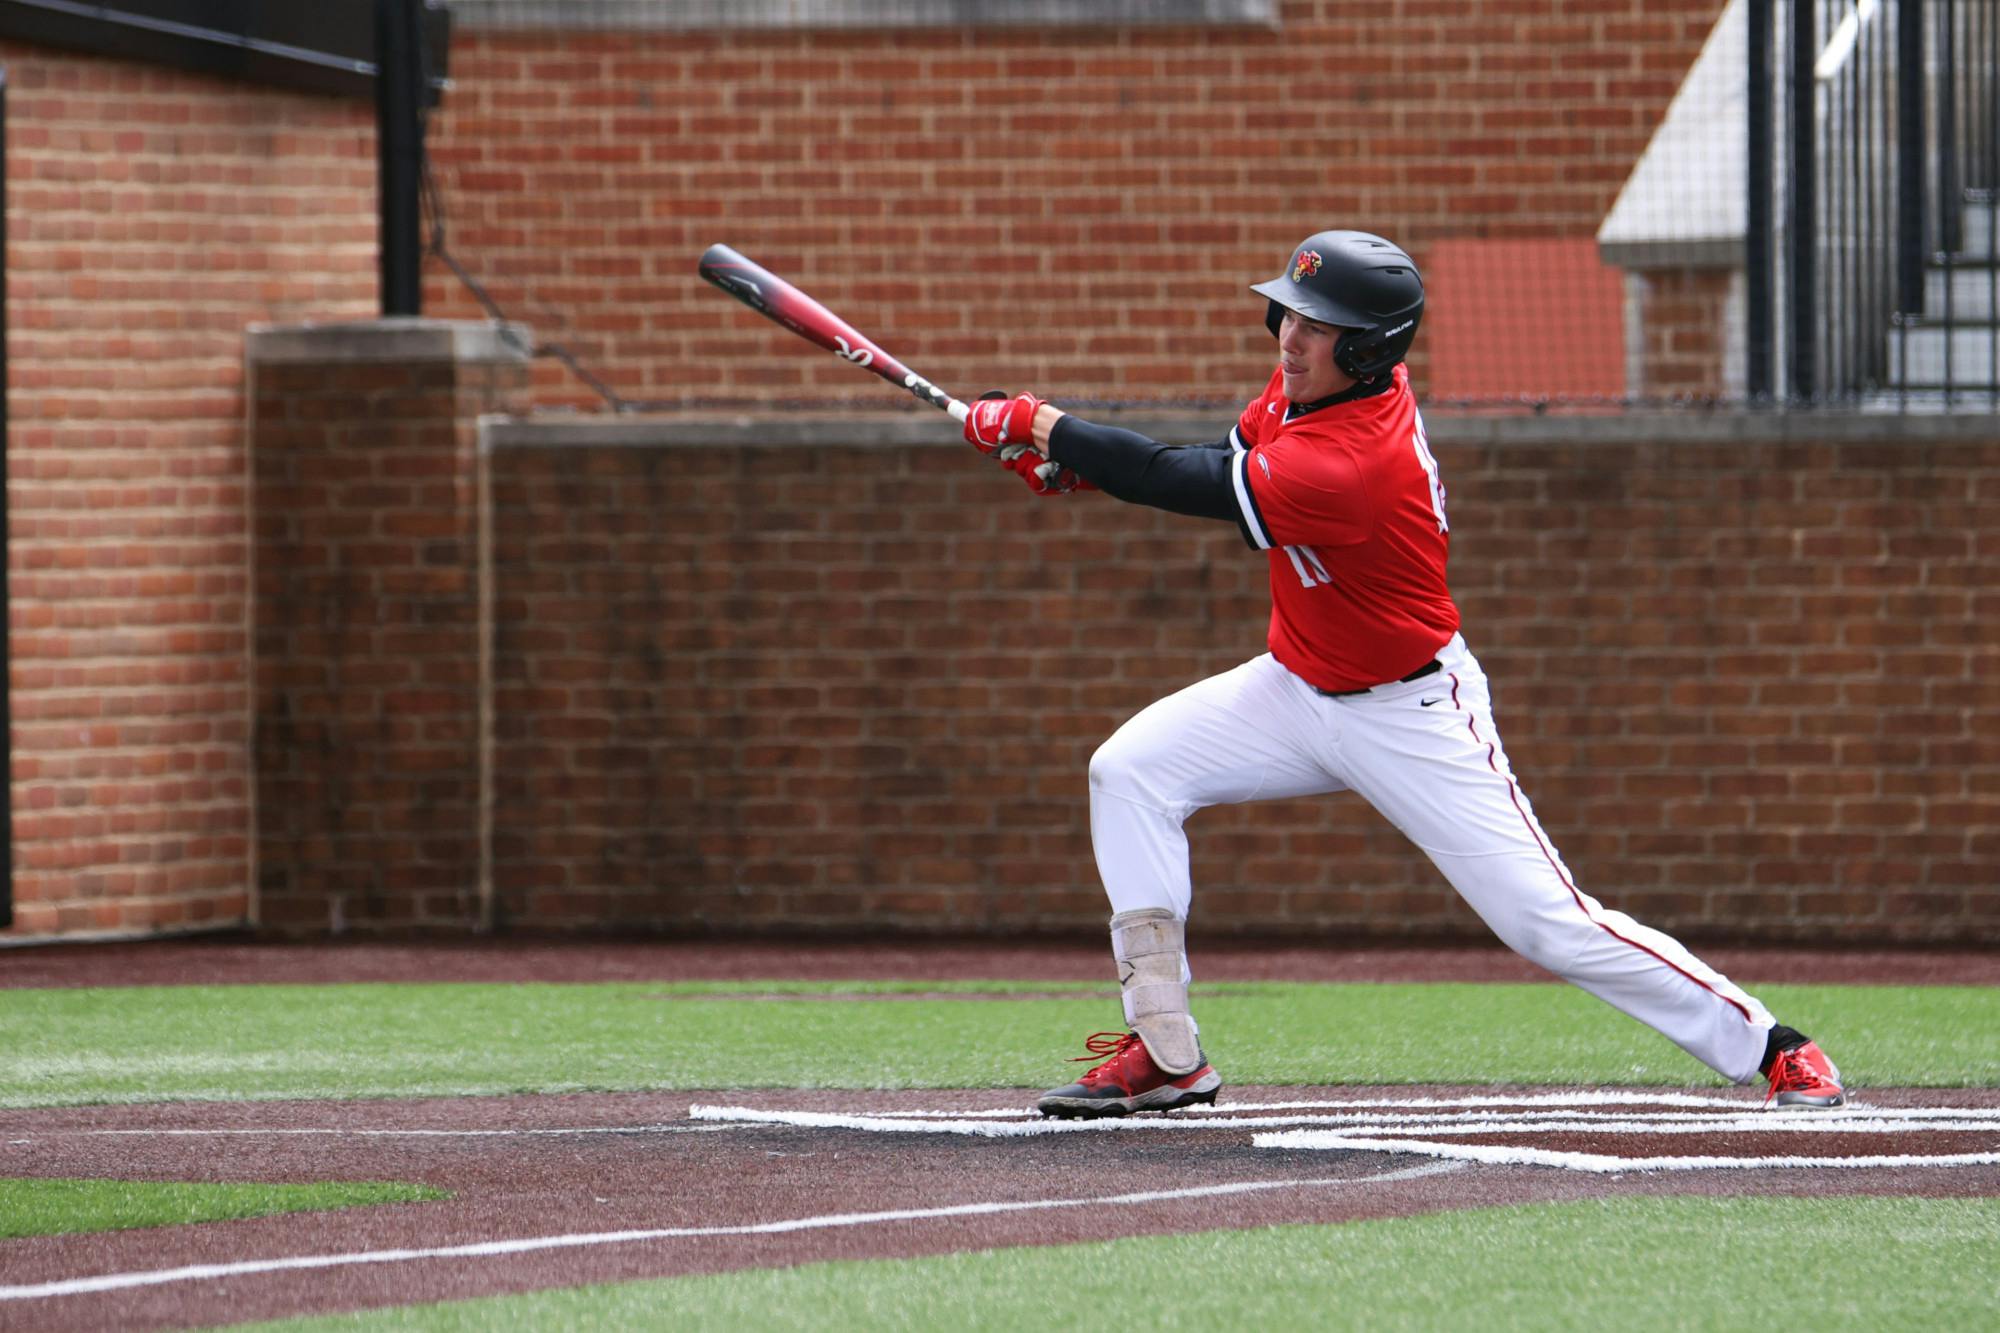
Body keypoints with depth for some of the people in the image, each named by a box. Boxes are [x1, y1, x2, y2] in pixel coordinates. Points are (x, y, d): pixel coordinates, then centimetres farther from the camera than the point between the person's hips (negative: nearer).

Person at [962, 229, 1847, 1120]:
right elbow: (1222, 462, 10)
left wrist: (1037, 427, -19)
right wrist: (1077, 460, -6)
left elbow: (1190, 487, -28)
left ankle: (1770, 1048, 1)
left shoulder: (1351, 466, -33)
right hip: (1300, 690, 9)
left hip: (1410, 717, -9)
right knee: (1130, 771, -6)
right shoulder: (1313, 383, -7)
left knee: (1546, 923, -11)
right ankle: (1165, 1055, -2)